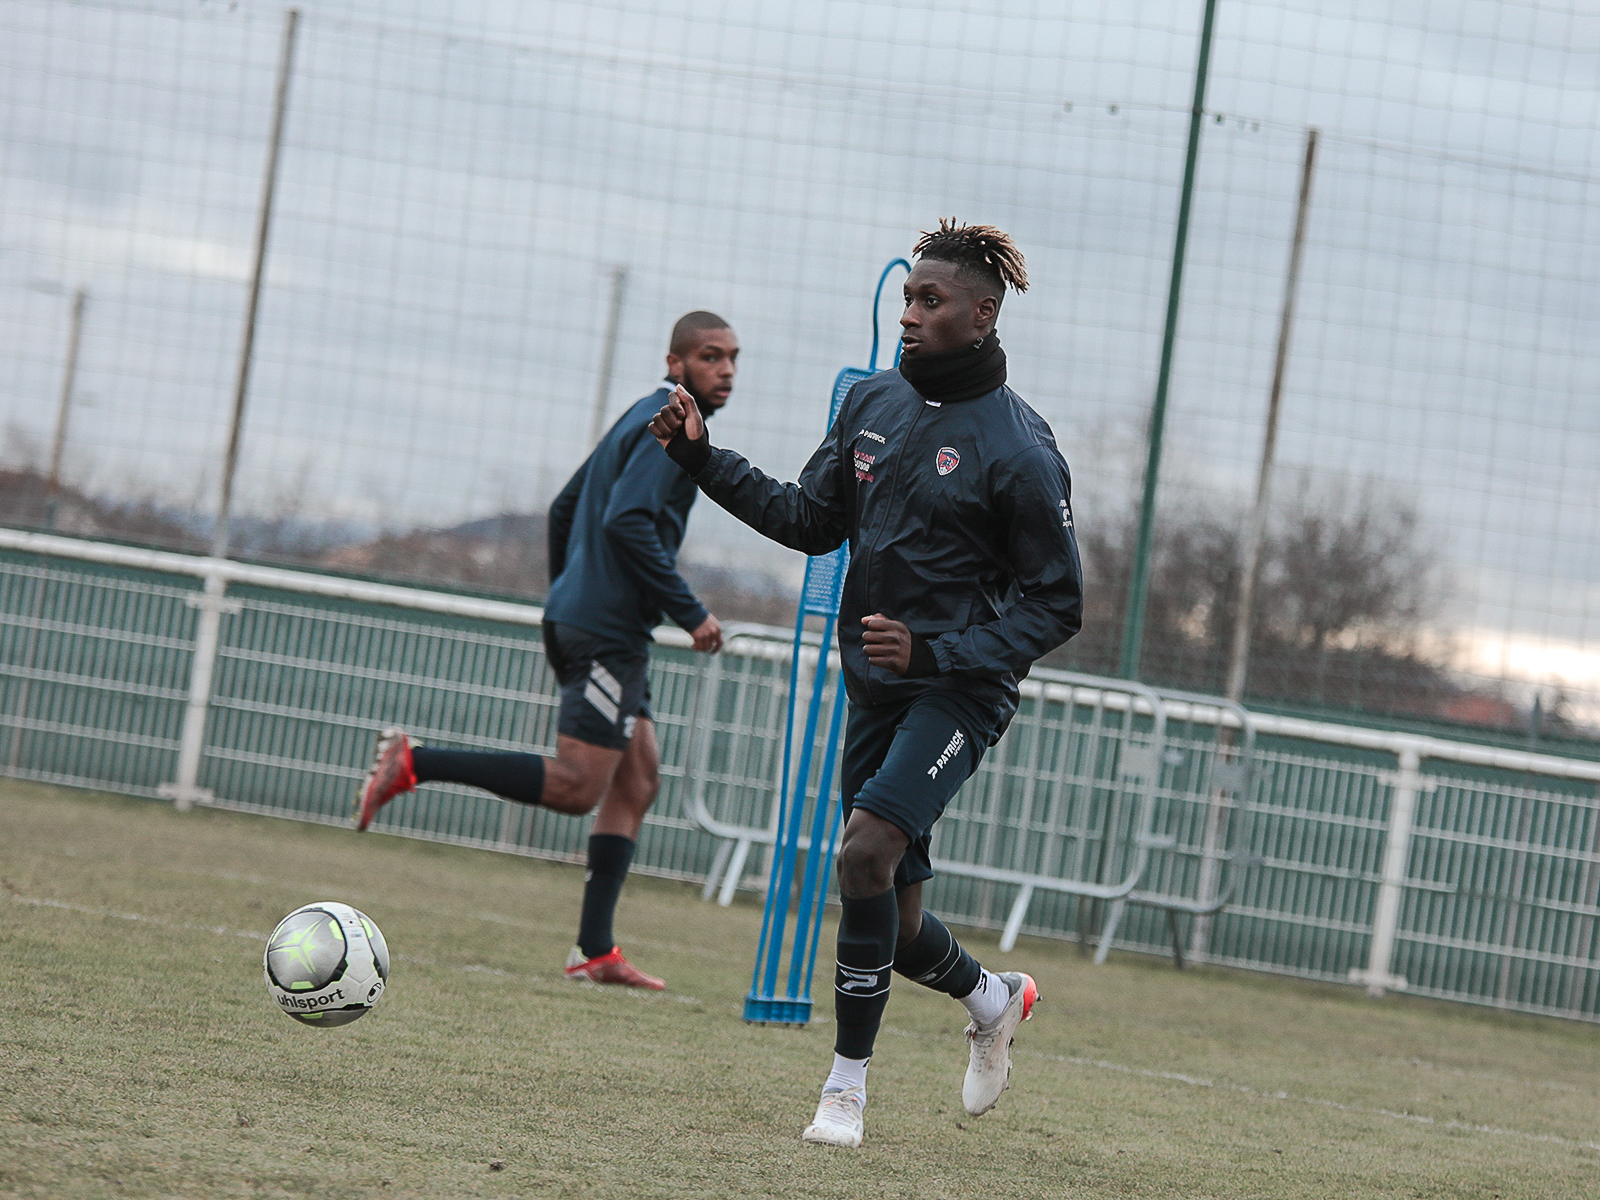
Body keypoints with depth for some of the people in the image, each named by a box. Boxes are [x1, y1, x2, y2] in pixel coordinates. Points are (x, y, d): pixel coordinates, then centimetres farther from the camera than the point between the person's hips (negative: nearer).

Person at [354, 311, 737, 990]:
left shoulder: (641, 420, 20)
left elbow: (565, 509, 25)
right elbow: (627, 520, -22)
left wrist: (567, 600, 30)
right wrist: (690, 613, -19)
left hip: (578, 622, 10)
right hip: (607, 632, -10)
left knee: (638, 783, 10)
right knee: (576, 788, -13)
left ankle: (595, 952, 7)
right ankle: (413, 763, -14)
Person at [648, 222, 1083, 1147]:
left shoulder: (1019, 447, -14)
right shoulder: (876, 402, 5)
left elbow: (1057, 607, -12)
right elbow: (811, 521, 15)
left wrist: (934, 649, -22)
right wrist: (703, 458, 4)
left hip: (960, 690, -7)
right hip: (876, 686, 7)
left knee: (867, 850, -25)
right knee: (893, 926, 9)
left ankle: (847, 1084, -14)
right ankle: (992, 999, 40)